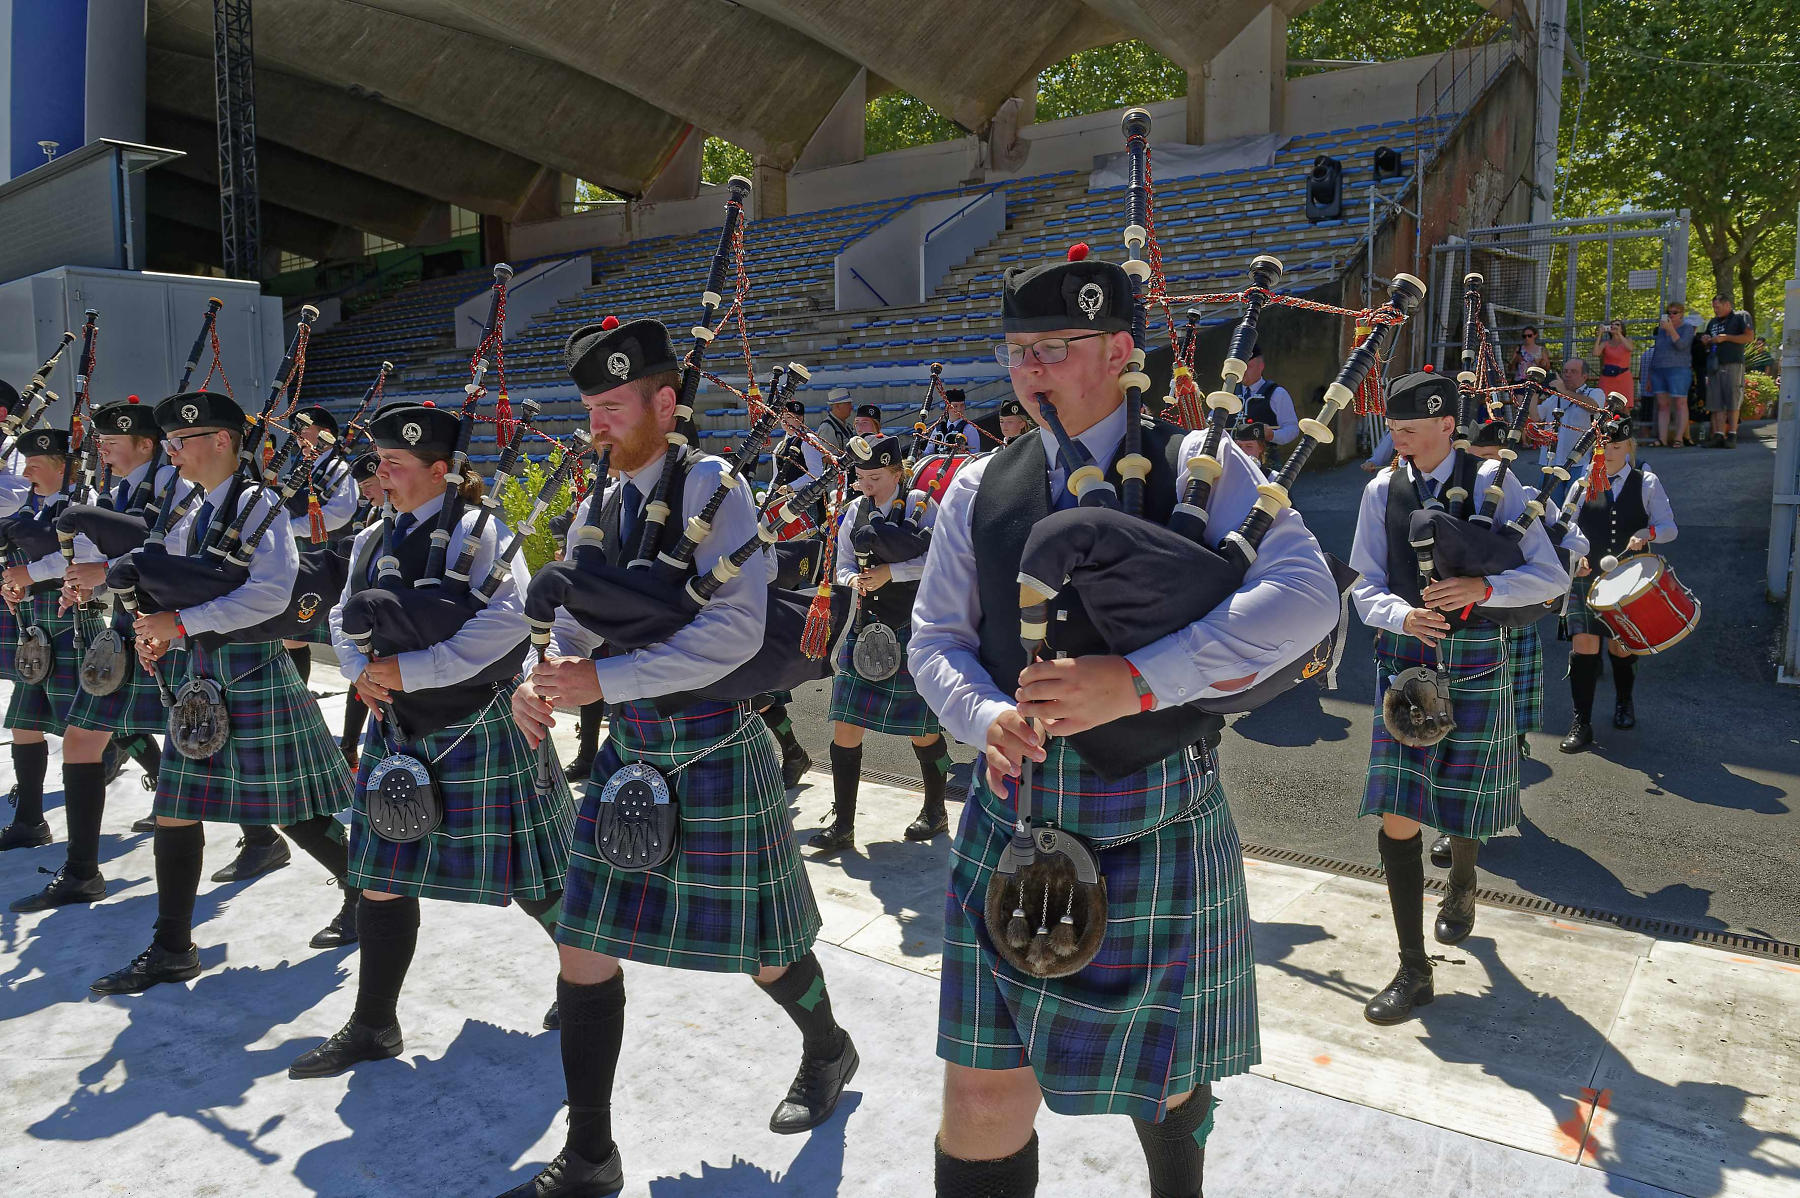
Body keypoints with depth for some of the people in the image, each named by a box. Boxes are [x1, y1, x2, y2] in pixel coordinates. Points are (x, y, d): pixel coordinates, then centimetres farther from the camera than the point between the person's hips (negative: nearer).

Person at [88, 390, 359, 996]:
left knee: (294, 814, 2)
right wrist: (160, 633, 0)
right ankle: (172, 950, 19)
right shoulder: (191, 522, 12)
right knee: (175, 812, 8)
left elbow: (270, 594, -23)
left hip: (256, 675, -8)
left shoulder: (260, 506, -11)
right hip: (202, 679, 8)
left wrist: (182, 621, -21)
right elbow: (183, 592, 21)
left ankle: (364, 896, 24)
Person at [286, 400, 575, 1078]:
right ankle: (374, 1027, 25)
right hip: (397, 733, 7)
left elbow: (506, 620, -25)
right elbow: (343, 617, 18)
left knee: (533, 878, 5)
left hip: (479, 733, -6)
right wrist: (362, 669, -5)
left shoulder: (476, 531, -12)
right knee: (381, 880, 10)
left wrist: (408, 670, -23)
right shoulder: (372, 540, 10)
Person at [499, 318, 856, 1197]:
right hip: (629, 753, 6)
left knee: (762, 952, 11)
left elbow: (734, 632, -24)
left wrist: (603, 681, -27)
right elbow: (572, 630, 12)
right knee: (584, 952, 6)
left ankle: (828, 1050, 44)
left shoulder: (711, 486, -13)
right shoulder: (598, 509, 7)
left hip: (716, 753, -6)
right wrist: (540, 683, -10)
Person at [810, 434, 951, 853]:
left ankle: (935, 810, 29)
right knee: (846, 724, -1)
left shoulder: (920, 504, -6)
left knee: (922, 726, 7)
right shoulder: (856, 509, 8)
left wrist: (889, 572, -20)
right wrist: (854, 580, -9)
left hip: (910, 628, -4)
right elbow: (843, 566, 14)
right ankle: (843, 824, 8)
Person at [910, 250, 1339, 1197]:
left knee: (1162, 1072, 19)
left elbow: (1305, 595, -18)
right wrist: (988, 716, -14)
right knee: (984, 1093, 3)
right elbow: (935, 638, 8)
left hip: (1159, 825, -2)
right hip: (1012, 814, 2)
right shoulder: (978, 490, 5)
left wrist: (1136, 680, -27)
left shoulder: (1199, 469, -5)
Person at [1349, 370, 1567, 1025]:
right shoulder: (1382, 490, 2)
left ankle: (1461, 889, 52)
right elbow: (1365, 586, 3)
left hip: (1474, 664, -1)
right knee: (1397, 818, -6)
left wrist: (1483, 588, -22)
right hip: (1403, 660, 1)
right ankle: (1414, 971, 4)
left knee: (1462, 800, 16)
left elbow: (1551, 576, -5)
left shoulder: (1491, 483, -4)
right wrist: (1404, 614, -18)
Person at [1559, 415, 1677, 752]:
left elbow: (1669, 527, 1)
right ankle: (1582, 723, 0)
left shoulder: (1646, 483, 3)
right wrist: (1578, 552, -11)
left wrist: (1647, 533, -21)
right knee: (1584, 645, -8)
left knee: (1621, 646, 10)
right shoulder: (1584, 483, 4)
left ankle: (1624, 702, 40)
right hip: (1587, 578, 0)